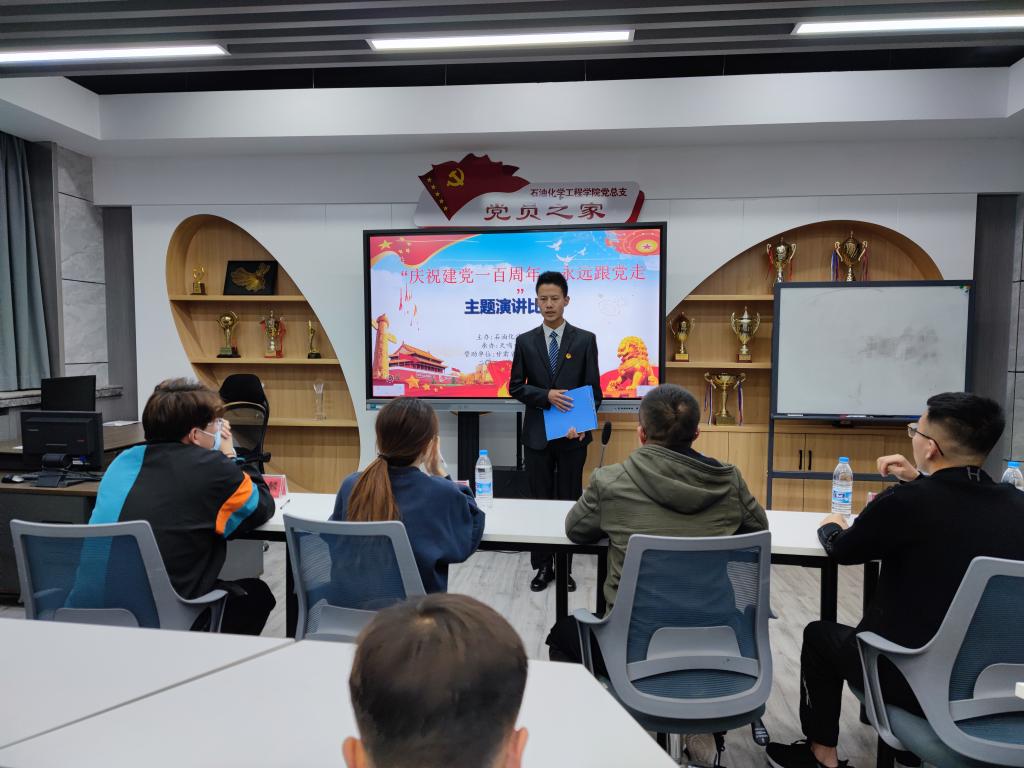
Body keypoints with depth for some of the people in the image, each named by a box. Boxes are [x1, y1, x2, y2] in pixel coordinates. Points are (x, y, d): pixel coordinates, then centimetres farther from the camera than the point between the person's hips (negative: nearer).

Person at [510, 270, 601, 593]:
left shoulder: (585, 340, 1)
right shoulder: (525, 341, 4)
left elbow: (594, 389, -1)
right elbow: (515, 387, 2)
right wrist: (546, 395, -16)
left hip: (572, 435, -1)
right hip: (537, 435, 1)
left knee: (569, 501, 7)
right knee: (540, 500, 8)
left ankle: (565, 567, 20)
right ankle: (543, 566, 21)